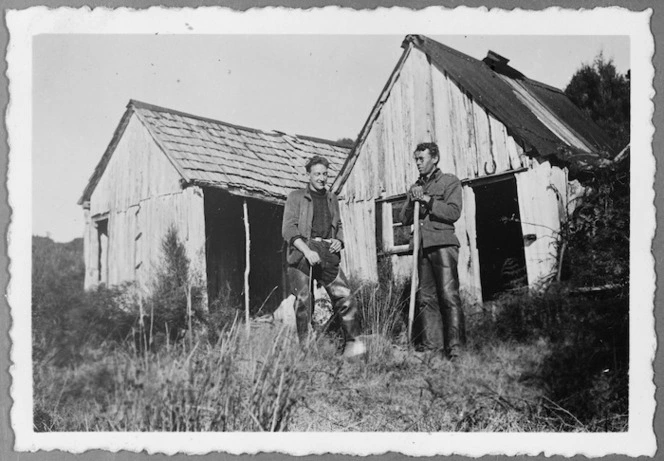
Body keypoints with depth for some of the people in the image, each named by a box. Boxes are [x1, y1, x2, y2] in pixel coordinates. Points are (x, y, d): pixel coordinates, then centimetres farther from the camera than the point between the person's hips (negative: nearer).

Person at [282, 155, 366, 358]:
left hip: (327, 252, 4)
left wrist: (339, 241, 7)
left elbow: (339, 226, 31)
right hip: (302, 251, -3)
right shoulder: (296, 197, 7)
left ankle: (352, 343, -10)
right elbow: (288, 229, -3)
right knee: (303, 300, -5)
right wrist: (307, 250, -16)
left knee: (344, 296, -10)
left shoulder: (332, 199, 22)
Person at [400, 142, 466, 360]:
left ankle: (455, 347, -14)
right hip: (422, 247, 6)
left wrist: (427, 200, -11)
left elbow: (454, 212, -6)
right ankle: (431, 347, 2)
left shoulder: (450, 181, 7)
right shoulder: (415, 188, 23)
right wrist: (412, 202, -1)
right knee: (426, 298, 1)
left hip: (443, 245, -5)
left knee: (449, 295, -13)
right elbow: (404, 219, 17)